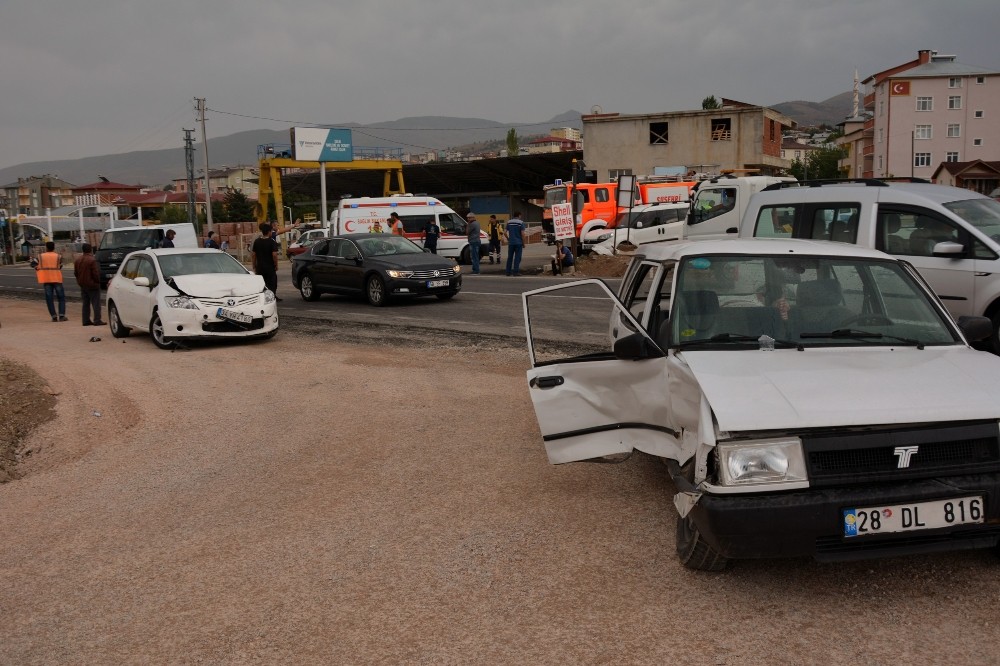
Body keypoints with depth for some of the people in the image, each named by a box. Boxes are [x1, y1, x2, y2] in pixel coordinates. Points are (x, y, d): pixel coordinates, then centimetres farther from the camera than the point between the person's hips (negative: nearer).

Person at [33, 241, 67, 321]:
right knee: (61, 297, 4)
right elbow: (60, 266, -1)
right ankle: (62, 316, -8)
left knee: (49, 298, 6)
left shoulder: (41, 257, 3)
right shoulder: (58, 256, -2)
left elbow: (33, 264, 5)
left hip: (46, 280, 2)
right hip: (56, 279, -2)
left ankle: (54, 317, 0)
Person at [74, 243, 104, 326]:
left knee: (86, 303, 13)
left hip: (82, 285, 8)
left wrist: (80, 280, 20)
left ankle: (86, 320, 14)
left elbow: (75, 272, 12)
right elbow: (96, 273, -18)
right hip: (92, 285, -7)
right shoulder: (92, 260, -19)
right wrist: (97, 281, -3)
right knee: (96, 303, -3)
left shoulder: (78, 260, 6)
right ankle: (97, 320, -6)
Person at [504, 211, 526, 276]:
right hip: (518, 243, -4)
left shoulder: (509, 222, 5)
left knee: (510, 257, 11)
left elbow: (505, 232, 0)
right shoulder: (521, 223, -6)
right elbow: (522, 234, -11)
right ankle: (515, 272, -3)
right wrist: (523, 243, -2)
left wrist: (508, 239, 13)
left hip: (511, 242, 4)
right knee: (517, 258, 0)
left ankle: (508, 271, 12)